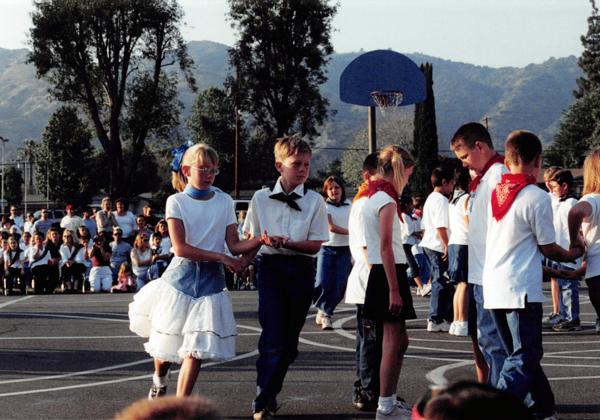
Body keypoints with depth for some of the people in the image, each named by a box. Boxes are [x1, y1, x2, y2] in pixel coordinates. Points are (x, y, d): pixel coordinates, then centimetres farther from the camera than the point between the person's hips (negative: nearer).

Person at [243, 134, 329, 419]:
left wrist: (287, 243, -18)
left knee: (289, 339, 7)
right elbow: (249, 237, 11)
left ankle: (268, 395, 21)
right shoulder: (261, 198, 3)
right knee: (272, 337, -11)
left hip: (302, 269, 1)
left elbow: (316, 245, -4)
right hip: (271, 267, -1)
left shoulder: (315, 201, 0)